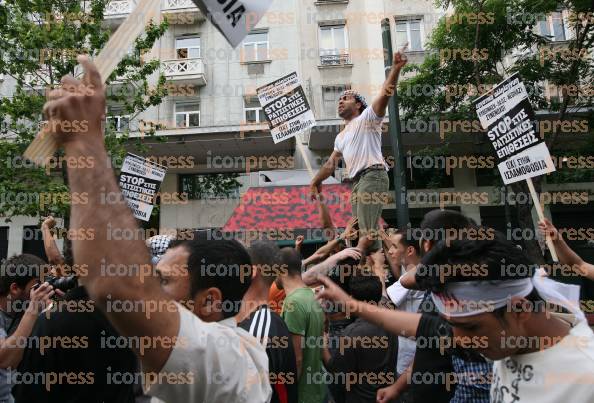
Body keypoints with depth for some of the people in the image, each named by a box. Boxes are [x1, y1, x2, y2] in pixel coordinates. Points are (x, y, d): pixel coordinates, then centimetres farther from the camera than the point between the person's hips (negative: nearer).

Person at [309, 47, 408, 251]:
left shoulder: (366, 118, 6)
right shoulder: (341, 137, 28)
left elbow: (384, 95, -9)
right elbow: (331, 164, 34)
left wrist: (396, 68, -22)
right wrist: (315, 181, 36)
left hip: (372, 175, -8)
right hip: (357, 181, 8)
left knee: (367, 231, -17)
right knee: (365, 231, 5)